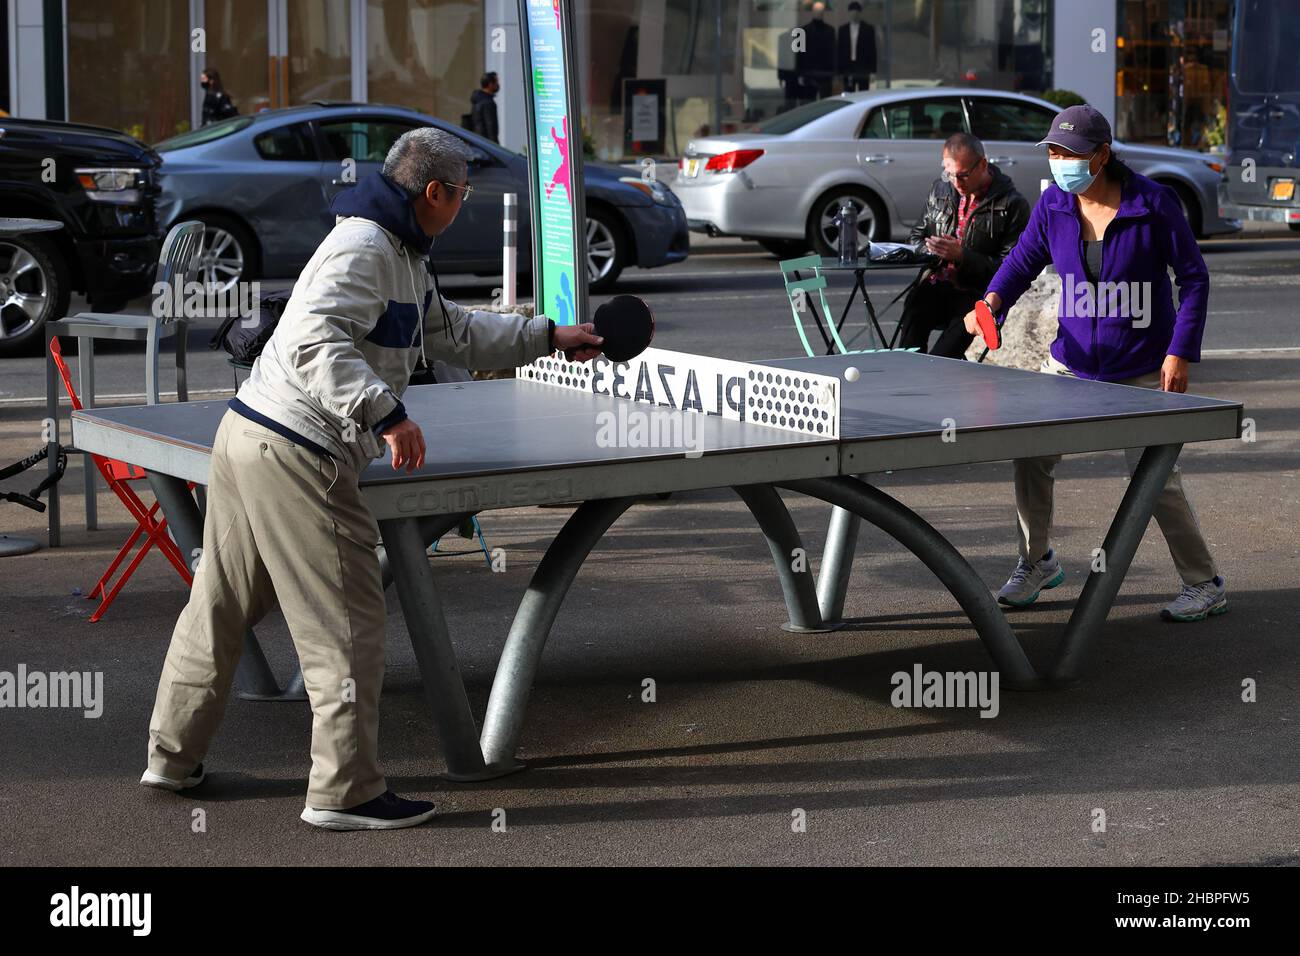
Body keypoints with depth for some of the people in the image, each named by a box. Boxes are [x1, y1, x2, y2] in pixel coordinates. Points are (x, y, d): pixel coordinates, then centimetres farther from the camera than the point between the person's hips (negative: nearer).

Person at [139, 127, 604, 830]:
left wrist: (550, 337, 35)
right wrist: (385, 412, -34)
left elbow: (456, 335, 33)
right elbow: (313, 340, -27)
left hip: (248, 436, 11)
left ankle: (172, 757, 29)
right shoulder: (364, 247, -14)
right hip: (294, 456, -11)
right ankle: (344, 791, 1)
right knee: (347, 620, -4)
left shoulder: (403, 258, 20)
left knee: (219, 607, 18)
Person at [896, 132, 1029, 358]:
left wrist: (962, 256, -17)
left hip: (979, 294, -4)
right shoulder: (940, 189, 16)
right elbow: (918, 235, 29)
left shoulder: (1013, 205, -2)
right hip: (937, 284, 4)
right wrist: (927, 250, 3)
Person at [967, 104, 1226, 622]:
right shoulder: (1052, 205, -5)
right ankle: (1037, 562, 23)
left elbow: (1193, 277, -9)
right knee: (1031, 458, 0)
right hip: (1071, 362, 4)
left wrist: (1181, 352, -16)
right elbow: (1023, 259, 8)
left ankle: (1204, 585, 11)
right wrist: (993, 300, -13)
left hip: (1142, 373, -4)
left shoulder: (1153, 203, -16)